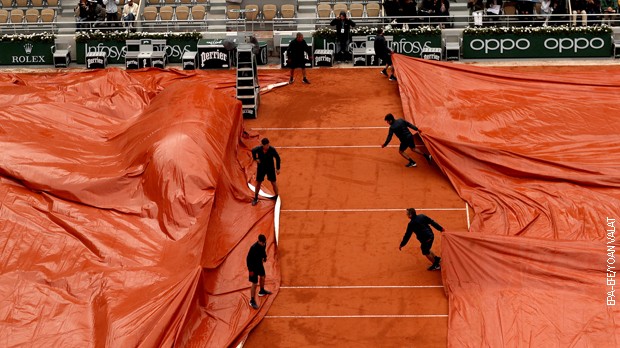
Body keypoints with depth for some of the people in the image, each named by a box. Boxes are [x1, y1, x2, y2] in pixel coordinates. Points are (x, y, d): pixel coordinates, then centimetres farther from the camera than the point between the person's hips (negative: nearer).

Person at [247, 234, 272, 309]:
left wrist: (264, 257, 6)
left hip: (259, 264, 8)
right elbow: (248, 259, -26)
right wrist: (250, 270, -22)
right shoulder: (253, 248, -34)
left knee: (262, 277, 29)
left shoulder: (263, 244, -13)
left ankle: (262, 291, 56)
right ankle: (252, 301, 6)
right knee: (254, 284, -4)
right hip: (253, 266, -8)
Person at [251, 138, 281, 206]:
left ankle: (277, 197, 23)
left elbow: (277, 158, -9)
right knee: (258, 183, 9)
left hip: (270, 168, -1)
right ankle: (255, 198, 24)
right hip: (261, 168, 1)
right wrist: (255, 158, -4)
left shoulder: (272, 149, -24)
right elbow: (253, 151, 4)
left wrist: (278, 168, -5)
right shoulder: (258, 149, -21)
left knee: (273, 183, 4)